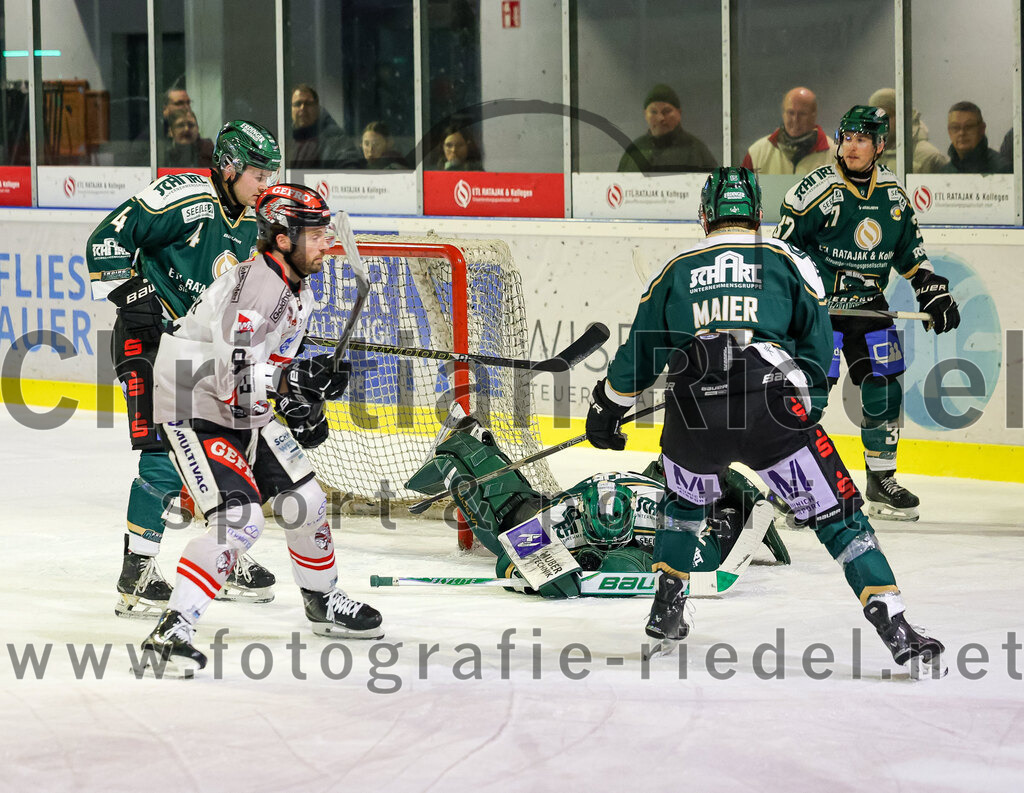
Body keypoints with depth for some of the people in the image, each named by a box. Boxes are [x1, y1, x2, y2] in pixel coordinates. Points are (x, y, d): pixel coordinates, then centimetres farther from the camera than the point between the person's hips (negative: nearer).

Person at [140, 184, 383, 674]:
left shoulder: (297, 290, 8)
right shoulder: (255, 285, -24)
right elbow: (233, 376, -30)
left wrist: (300, 407, 8)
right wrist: (293, 381, -25)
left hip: (246, 413, 10)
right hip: (194, 410, -10)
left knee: (305, 503, 13)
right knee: (239, 519, -22)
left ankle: (323, 602, 36)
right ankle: (173, 629, -20)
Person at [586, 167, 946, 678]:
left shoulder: (677, 270, 20)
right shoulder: (787, 261, 14)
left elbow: (639, 353, 27)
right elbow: (818, 345, 10)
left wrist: (607, 410, 40)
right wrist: (808, 402, 22)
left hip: (693, 416, 3)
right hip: (773, 413, -2)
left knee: (685, 502, 33)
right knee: (838, 517, 2)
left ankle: (665, 618, 34)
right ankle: (898, 633, -9)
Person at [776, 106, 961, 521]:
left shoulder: (893, 193, 5)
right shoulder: (817, 187, -13)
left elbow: (910, 248, 17)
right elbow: (784, 246, -9)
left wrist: (933, 291, 10)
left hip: (869, 305, 5)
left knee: (884, 390, 5)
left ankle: (882, 482, 18)